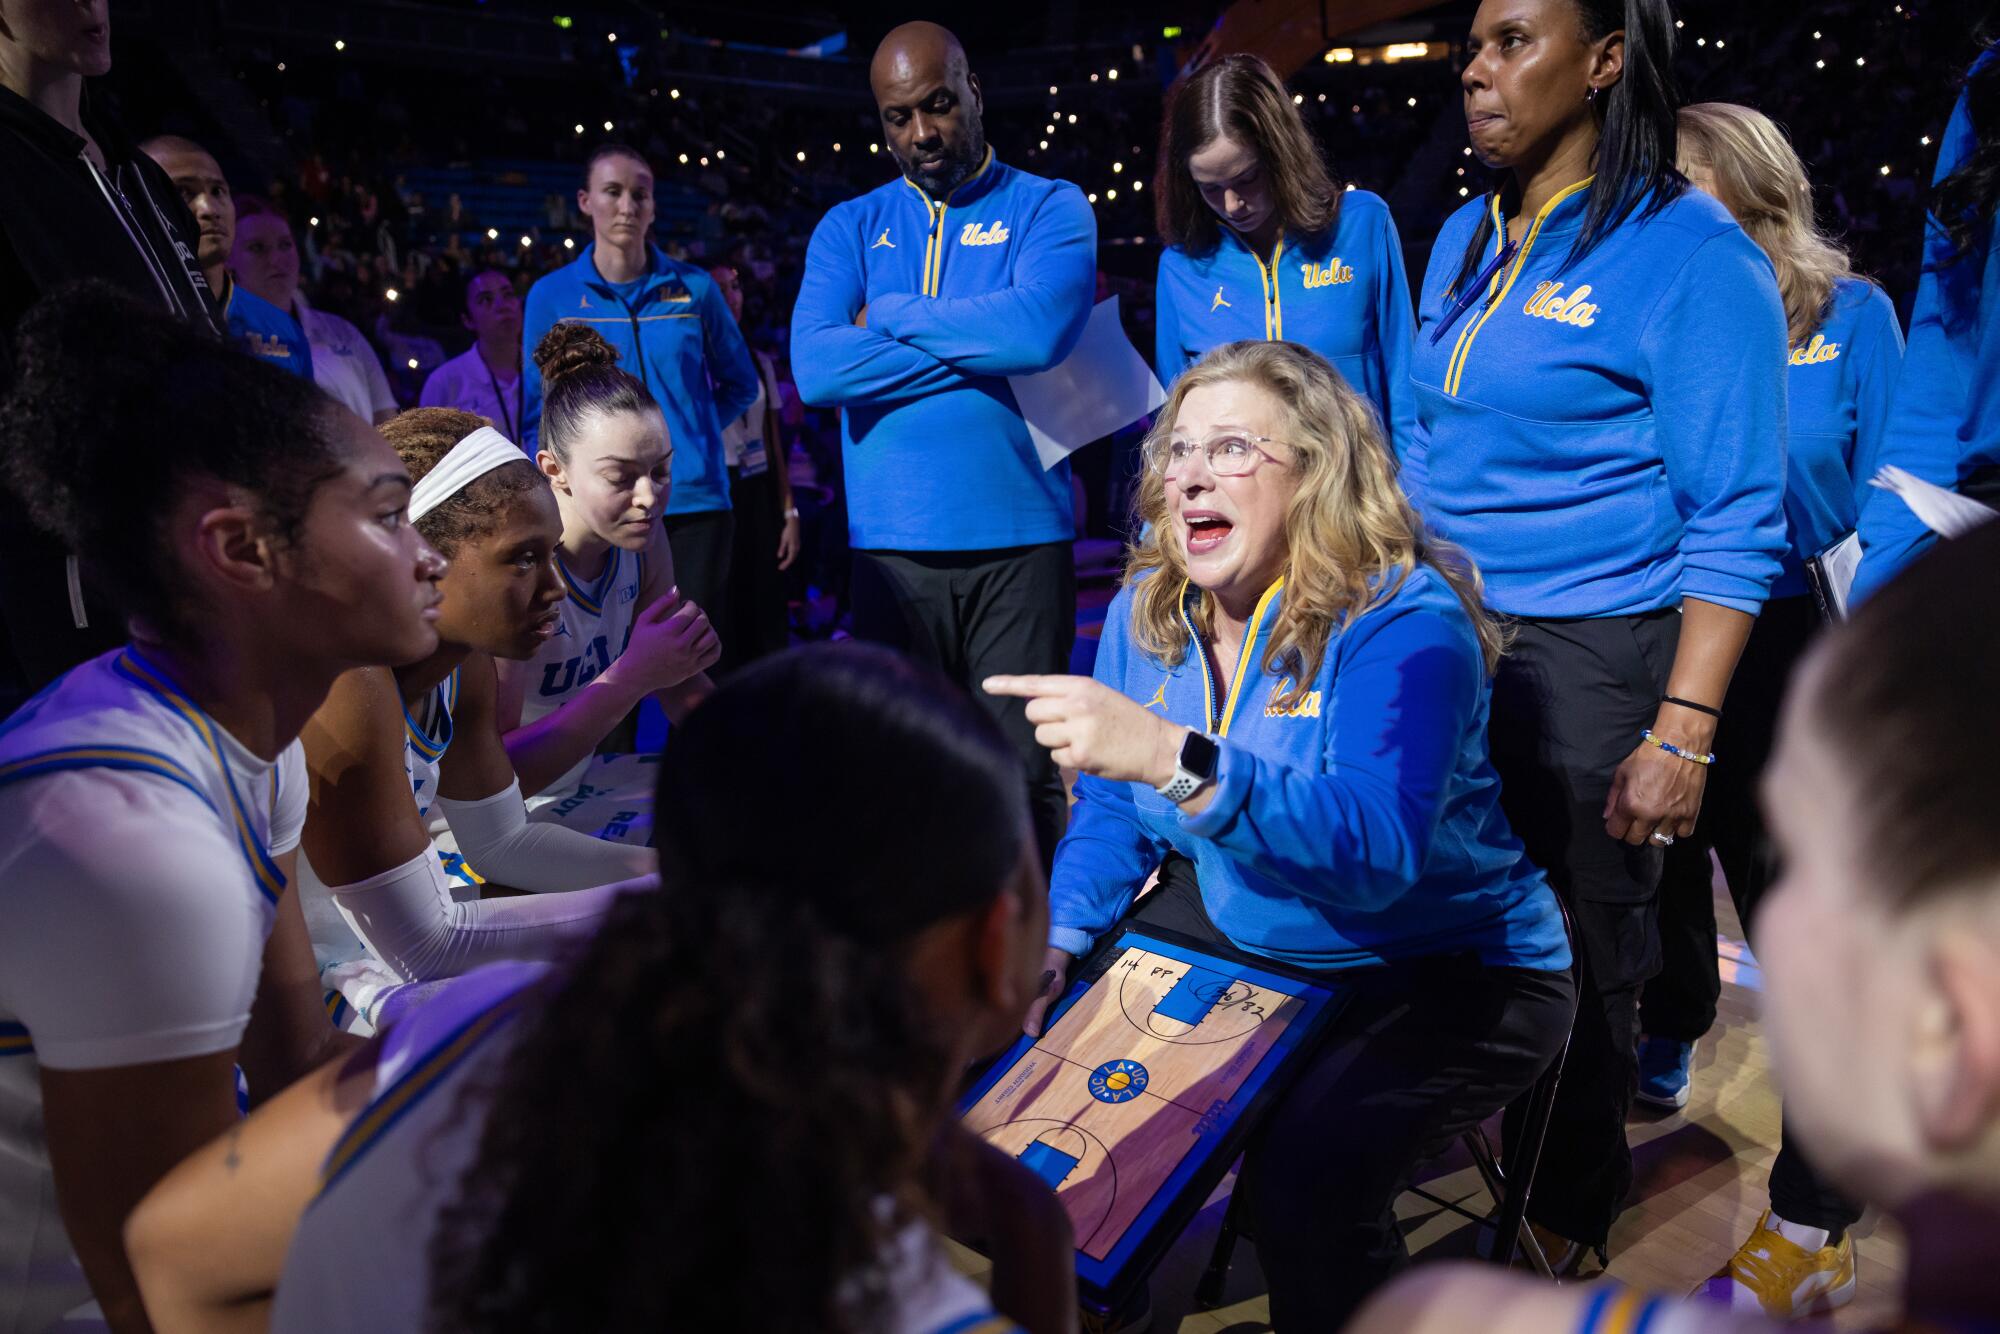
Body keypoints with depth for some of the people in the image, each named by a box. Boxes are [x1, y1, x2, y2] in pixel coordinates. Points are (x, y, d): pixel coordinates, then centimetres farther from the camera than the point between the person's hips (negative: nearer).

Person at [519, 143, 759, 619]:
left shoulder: (693, 287, 4)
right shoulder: (551, 295, 3)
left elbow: (740, 382, 15)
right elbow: (538, 409, 6)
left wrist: (691, 432, 2)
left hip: (692, 502, 1)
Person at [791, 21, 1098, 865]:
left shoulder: (1050, 208, 6)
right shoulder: (850, 228, 12)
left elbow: (1040, 328, -16)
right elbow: (815, 368, -6)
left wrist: (892, 315, -5)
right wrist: (985, 350, -8)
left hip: (1019, 540, -2)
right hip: (891, 544, 2)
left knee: (1025, 773, 2)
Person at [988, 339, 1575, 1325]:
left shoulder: (1404, 620, -24)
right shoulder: (1146, 612, -2)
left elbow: (1372, 851, -39)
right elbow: (1114, 811, 8)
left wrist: (1176, 760, -53)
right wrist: (1059, 943, -9)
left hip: (1450, 973, -7)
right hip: (1241, 931, 7)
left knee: (1303, 1177, -29)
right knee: (1055, 1030, 2)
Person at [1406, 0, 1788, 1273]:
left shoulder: (1689, 251, -10)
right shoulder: (1462, 242, 10)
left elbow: (1730, 526, -12)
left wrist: (1681, 735, -18)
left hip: (1588, 663, -5)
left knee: (1579, 965, 8)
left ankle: (1566, 1226, 31)